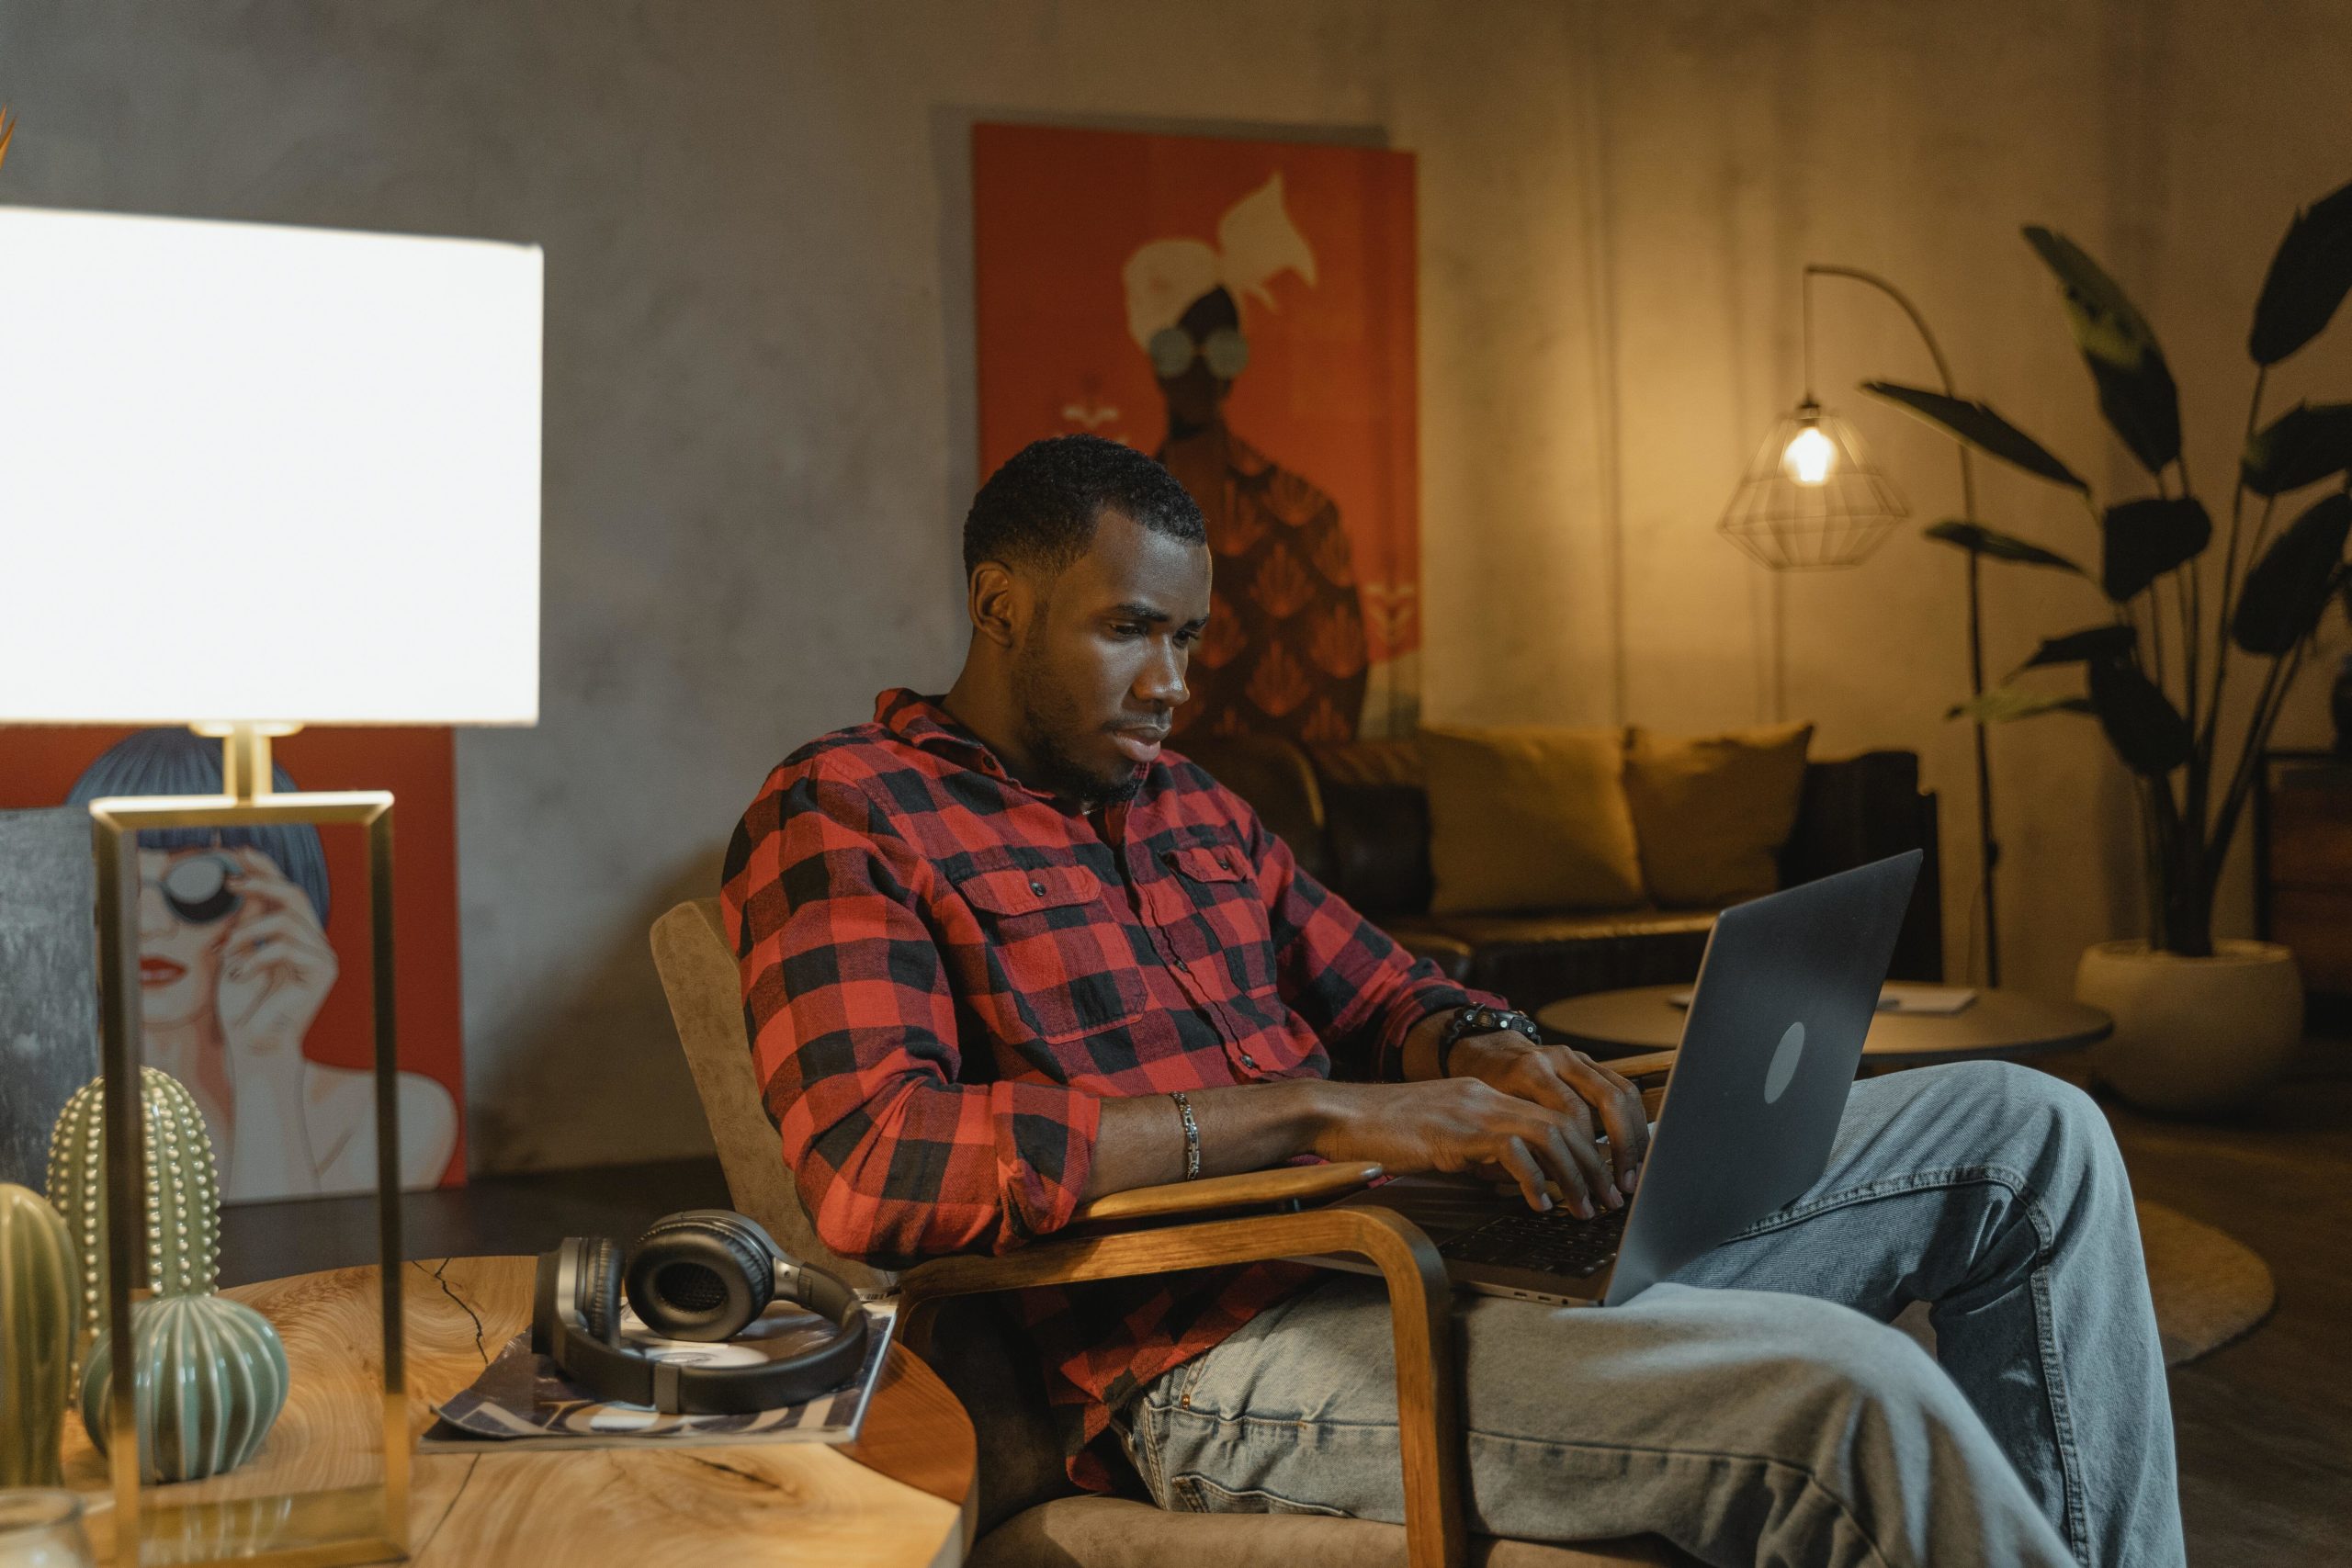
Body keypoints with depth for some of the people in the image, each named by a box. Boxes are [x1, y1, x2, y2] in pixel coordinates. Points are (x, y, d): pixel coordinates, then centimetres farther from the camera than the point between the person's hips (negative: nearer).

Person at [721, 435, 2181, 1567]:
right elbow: (872, 1162, -20)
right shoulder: (841, 814, -3)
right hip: (1225, 1351, -8)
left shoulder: (1188, 803, 22)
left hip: (1401, 1230, 9)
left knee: (2030, 1134, 6)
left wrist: (1483, 1057, -4)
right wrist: (1315, 1111, -23)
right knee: (1852, 1391, -32)